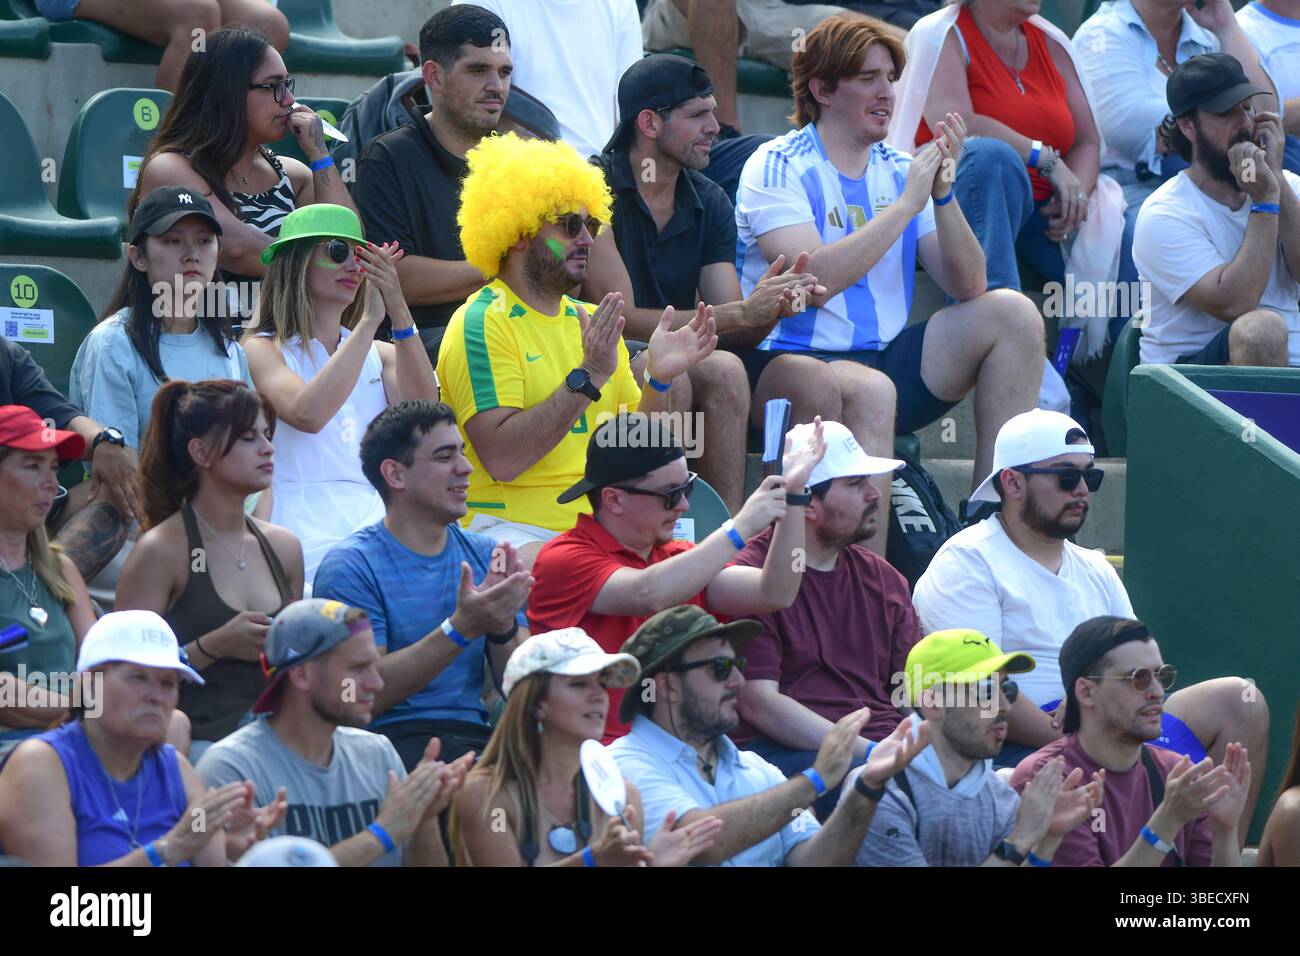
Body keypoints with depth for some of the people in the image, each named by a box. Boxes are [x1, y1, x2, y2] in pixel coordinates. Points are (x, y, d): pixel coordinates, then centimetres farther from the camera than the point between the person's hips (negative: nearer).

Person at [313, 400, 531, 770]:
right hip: (393, 737, -5)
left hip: (476, 734, 5)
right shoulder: (351, 566, -2)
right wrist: (460, 629, -20)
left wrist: (504, 626, -11)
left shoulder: (485, 556, 15)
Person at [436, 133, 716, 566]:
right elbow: (501, 458, -17)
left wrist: (660, 380, 1)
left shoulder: (588, 322, 19)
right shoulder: (482, 324, -5)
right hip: (514, 529, -8)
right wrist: (587, 378, -19)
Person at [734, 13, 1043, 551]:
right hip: (790, 362, -7)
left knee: (1012, 314, -7)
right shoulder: (777, 167, -5)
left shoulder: (898, 172, 13)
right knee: (870, 390, -38)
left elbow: (968, 288, 5)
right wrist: (906, 205, -18)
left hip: (885, 359, 7)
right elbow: (813, 282, -21)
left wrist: (943, 194, -10)